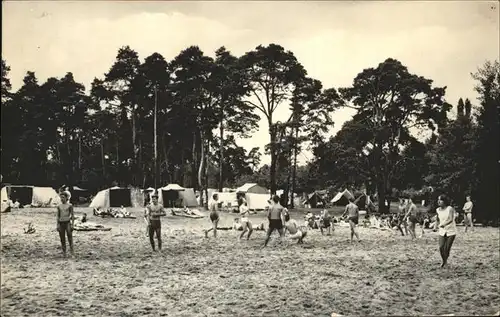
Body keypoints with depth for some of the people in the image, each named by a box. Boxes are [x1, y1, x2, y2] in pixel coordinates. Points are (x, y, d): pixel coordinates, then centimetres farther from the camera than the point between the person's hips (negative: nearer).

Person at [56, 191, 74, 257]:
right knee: (62, 239, 3)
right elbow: (58, 216, 12)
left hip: (68, 223, -4)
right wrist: (57, 225, 2)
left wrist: (72, 224, -10)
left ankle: (71, 250, -14)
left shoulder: (70, 205, 0)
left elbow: (72, 215, -2)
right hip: (61, 223, 4)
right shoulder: (59, 206, 10)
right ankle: (64, 252, 9)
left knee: (69, 236, -18)